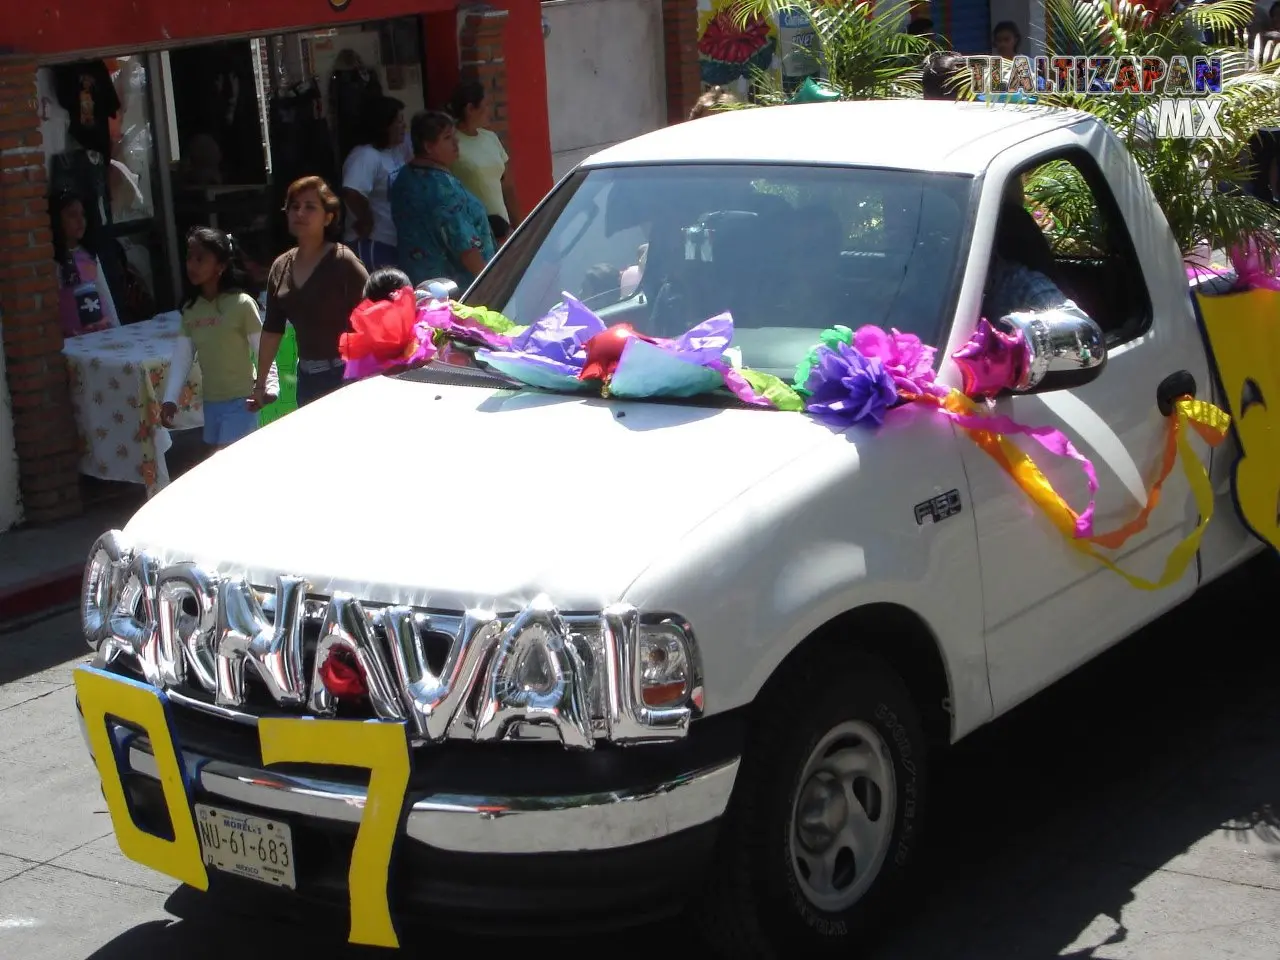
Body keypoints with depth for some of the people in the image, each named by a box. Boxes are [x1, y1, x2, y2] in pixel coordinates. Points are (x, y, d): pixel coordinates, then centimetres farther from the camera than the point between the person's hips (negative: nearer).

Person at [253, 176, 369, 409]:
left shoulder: (343, 262, -11)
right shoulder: (281, 267, 8)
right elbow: (272, 329, 14)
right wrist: (260, 384, 15)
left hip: (346, 375, -6)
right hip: (307, 377, 6)